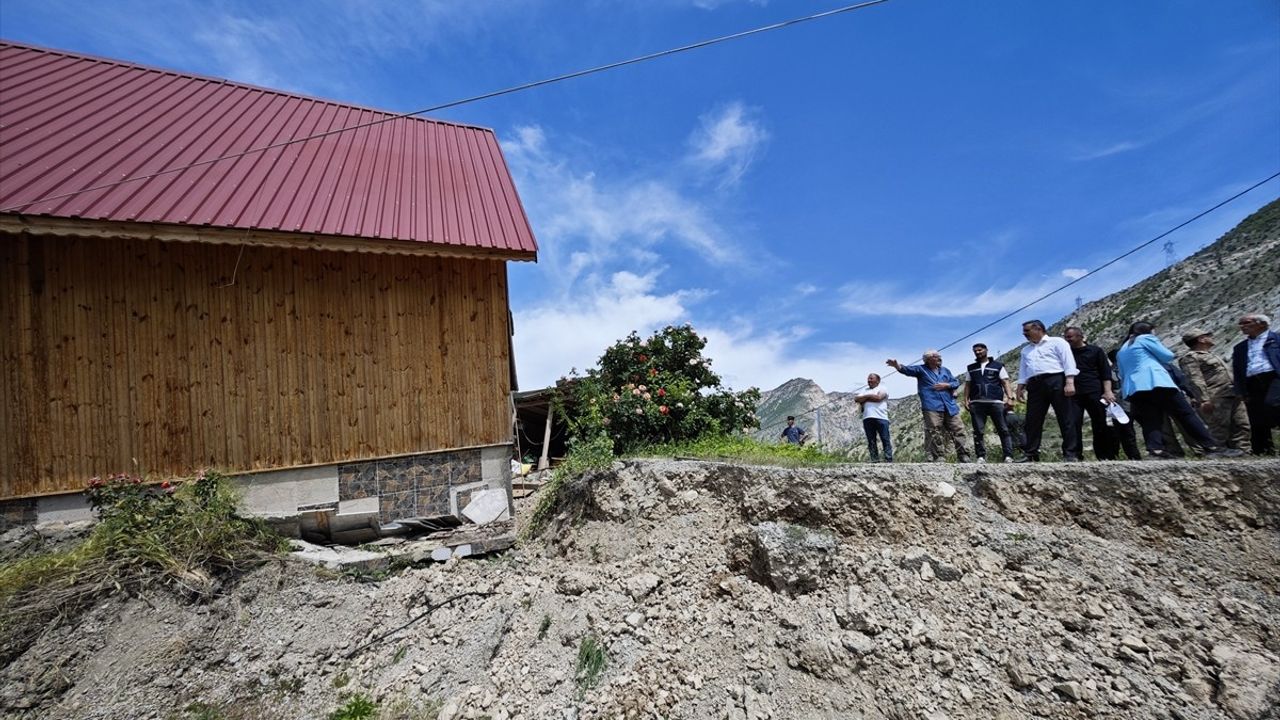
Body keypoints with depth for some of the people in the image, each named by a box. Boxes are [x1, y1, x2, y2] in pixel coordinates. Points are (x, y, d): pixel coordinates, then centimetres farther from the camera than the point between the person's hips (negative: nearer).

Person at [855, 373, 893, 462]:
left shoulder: (882, 389, 11)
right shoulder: (865, 391, 25)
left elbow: (878, 397, -9)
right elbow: (856, 399, 9)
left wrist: (865, 398, 4)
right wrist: (868, 396, -1)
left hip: (881, 418, -4)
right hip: (867, 418, 4)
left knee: (885, 440, -5)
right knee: (871, 441, 2)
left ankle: (889, 461, -6)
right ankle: (875, 461, 3)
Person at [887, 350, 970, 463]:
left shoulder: (945, 370, 20)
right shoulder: (921, 369, 5)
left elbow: (956, 382, 16)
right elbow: (909, 369, -13)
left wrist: (947, 385, -6)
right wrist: (897, 366, -34)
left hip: (950, 406, 5)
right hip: (931, 407, -5)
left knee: (958, 430, 5)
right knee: (934, 433, -7)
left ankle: (963, 456, 14)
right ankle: (939, 458, -1)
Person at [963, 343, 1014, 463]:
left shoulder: (997, 365, 12)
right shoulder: (971, 368, 19)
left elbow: (1005, 382, 5)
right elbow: (967, 385, 17)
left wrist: (1010, 397, -8)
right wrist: (966, 399, 5)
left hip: (996, 402, -2)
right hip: (976, 403, 2)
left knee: (1003, 430, -4)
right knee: (978, 432, -2)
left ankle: (1008, 456, -4)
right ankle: (981, 457, -1)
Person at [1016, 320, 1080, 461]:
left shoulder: (1057, 342, 8)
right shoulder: (1026, 350, 26)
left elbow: (1068, 361, -3)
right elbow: (1023, 370, 23)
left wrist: (1069, 382, -15)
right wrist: (1020, 388, 12)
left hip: (1056, 381, -5)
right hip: (1035, 385, 5)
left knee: (1065, 419, -5)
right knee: (1033, 421, 0)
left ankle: (1071, 454, -3)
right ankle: (1032, 455, 1)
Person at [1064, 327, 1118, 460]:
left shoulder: (1095, 350, 9)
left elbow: (1105, 371, 3)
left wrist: (1107, 391, -7)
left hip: (1094, 393, -1)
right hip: (1073, 395, 1)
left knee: (1101, 425, 2)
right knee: (1073, 425, -9)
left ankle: (1107, 457, 10)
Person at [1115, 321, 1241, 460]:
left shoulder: (1121, 351, 26)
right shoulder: (1145, 338, 9)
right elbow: (1167, 356, 9)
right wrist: (1154, 358, 25)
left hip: (1134, 389, 5)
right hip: (1156, 382, -5)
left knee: (1150, 421, -2)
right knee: (1186, 414, 1)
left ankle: (1155, 450, -22)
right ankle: (1212, 447, 1)